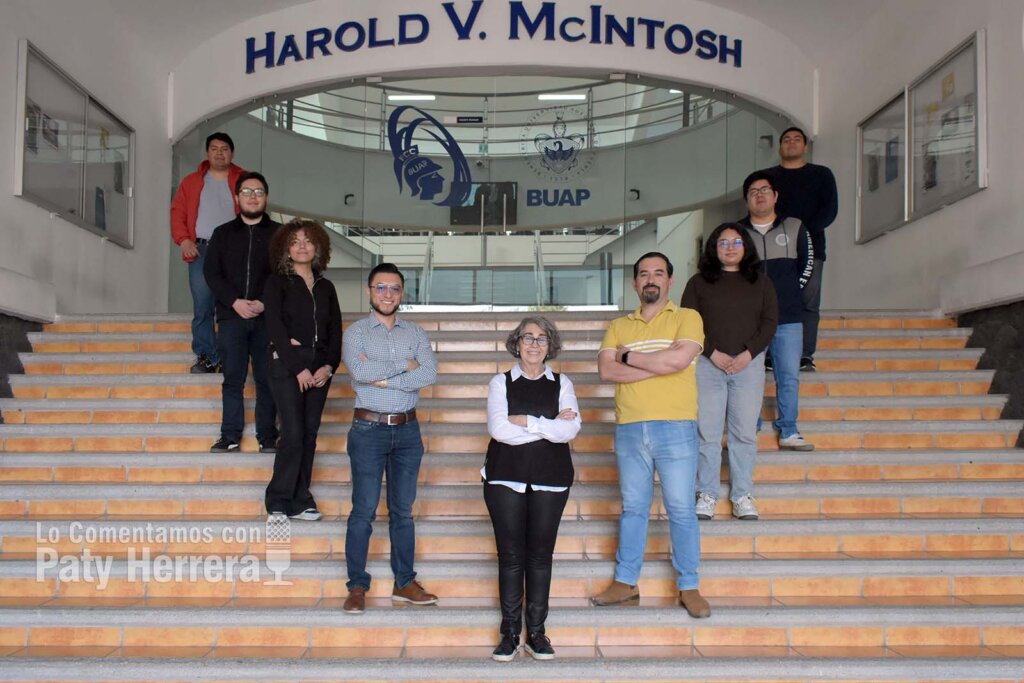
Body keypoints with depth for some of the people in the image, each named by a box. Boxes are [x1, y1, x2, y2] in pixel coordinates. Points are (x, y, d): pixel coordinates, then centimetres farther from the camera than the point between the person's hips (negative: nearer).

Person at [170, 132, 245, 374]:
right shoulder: (191, 182, 16)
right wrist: (183, 239, -5)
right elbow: (178, 212, 11)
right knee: (202, 308, -2)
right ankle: (206, 357, 6)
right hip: (201, 250, 1)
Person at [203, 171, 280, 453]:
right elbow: (211, 272, 6)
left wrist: (264, 303, -13)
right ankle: (230, 435, 8)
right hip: (231, 316, 2)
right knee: (232, 378, 1)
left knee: (267, 378, 0)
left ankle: (267, 436, 6)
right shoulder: (222, 234, 14)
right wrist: (235, 301, -10)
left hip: (267, 317, -1)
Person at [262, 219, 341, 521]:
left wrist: (329, 366, -4)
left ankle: (300, 501, 11)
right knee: (294, 433, -11)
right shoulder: (277, 282, 2)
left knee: (310, 433, 4)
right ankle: (279, 501, 2)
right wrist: (299, 368, -13)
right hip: (287, 364, -4)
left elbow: (335, 331, 11)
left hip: (320, 367, 4)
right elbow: (275, 328, -7)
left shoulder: (325, 287, 16)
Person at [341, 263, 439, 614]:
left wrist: (383, 378, -15)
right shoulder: (355, 332, 0)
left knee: (403, 510, 10)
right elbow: (359, 370, -19)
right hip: (369, 429, -3)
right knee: (364, 511, 0)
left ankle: (404, 584, 19)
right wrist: (404, 365, -11)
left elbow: (430, 373, -9)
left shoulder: (415, 333, 8)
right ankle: (357, 586, 9)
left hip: (407, 429, 3)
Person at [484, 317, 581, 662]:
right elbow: (498, 429, -10)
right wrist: (550, 426, -9)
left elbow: (571, 429, -7)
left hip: (550, 479, 1)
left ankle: (536, 631, 12)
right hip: (506, 478, -1)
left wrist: (526, 421, -12)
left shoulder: (562, 384, 9)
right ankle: (510, 632, 9)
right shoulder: (501, 383, 6)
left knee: (540, 555, 3)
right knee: (510, 555, 1)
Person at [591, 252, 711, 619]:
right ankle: (625, 583, 19)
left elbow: (678, 358, -15)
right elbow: (606, 369, -3)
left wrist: (629, 357, -4)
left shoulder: (687, 318, 3)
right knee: (633, 508, 11)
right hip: (628, 429, 3)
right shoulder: (618, 326, 13)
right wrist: (658, 366, -11)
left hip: (675, 427, -3)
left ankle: (689, 588, 11)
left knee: (681, 510, 1)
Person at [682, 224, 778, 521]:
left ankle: (743, 495, 9)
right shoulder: (698, 283, 7)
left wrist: (748, 354, -8)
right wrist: (713, 353, -9)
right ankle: (707, 494, 6)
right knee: (707, 432, -2)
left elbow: (770, 321, 5)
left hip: (749, 363, 1)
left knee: (745, 432, 1)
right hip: (708, 363, -1)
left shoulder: (761, 283, 12)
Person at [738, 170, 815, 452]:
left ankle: (788, 432, 11)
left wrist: (791, 292, 7)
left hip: (788, 319, 1)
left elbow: (807, 264, 14)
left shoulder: (795, 228, 8)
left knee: (789, 377, 1)